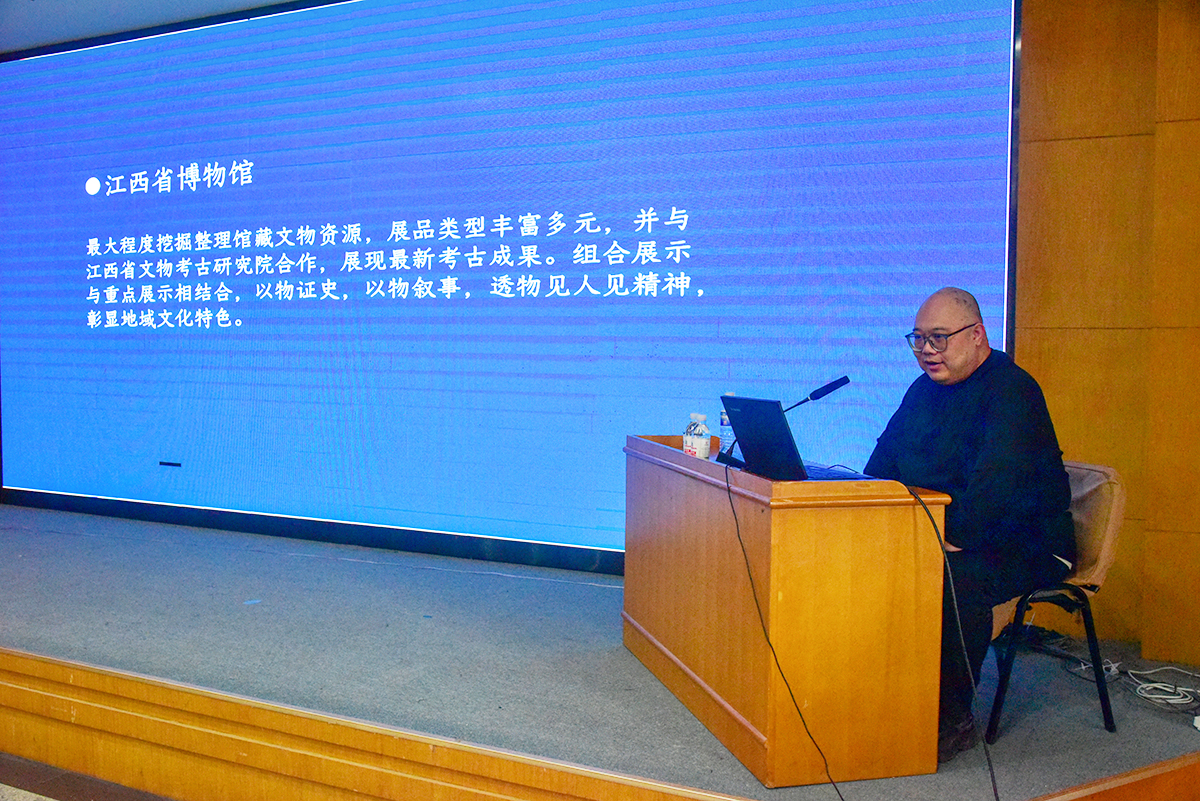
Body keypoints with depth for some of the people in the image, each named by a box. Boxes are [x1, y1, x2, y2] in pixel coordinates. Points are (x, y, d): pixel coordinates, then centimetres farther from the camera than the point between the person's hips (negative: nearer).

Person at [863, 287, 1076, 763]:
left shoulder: (1010, 390, -14)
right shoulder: (925, 389, 13)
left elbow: (995, 482, -27)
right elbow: (883, 462, 16)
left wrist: (953, 538, -32)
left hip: (1027, 547, -7)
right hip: (933, 534, 8)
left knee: (959, 577, -36)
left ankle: (953, 720, -18)